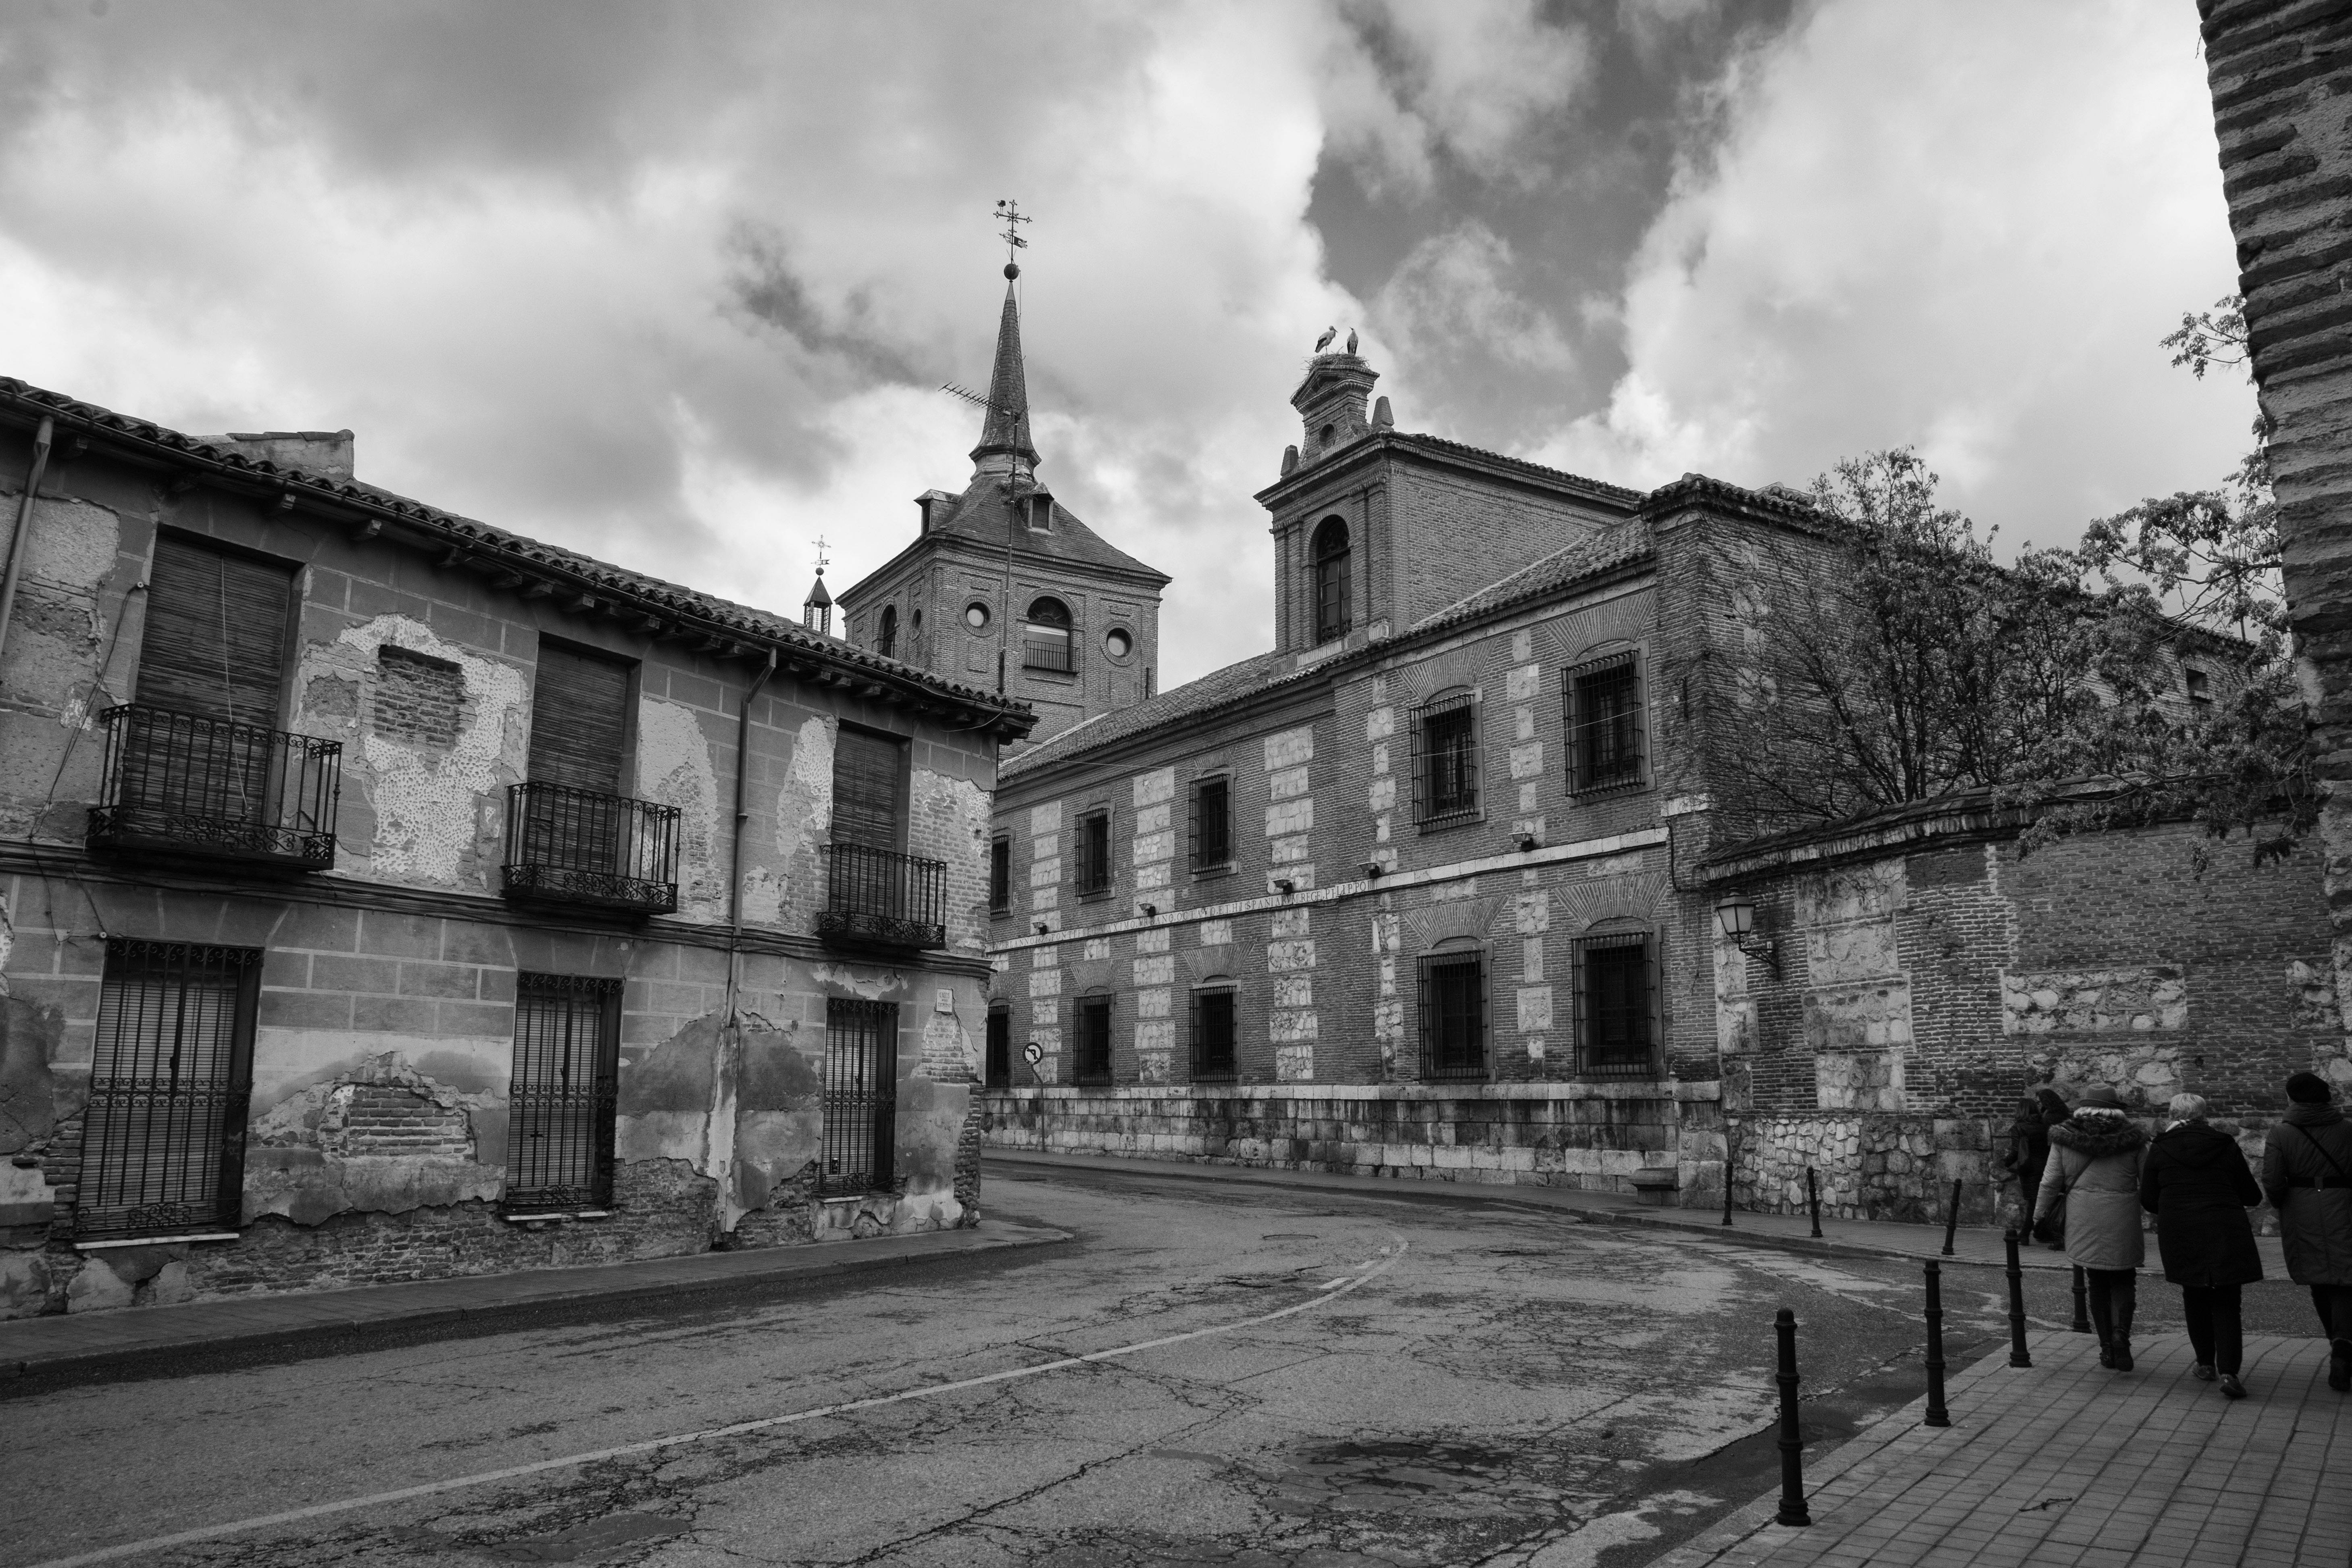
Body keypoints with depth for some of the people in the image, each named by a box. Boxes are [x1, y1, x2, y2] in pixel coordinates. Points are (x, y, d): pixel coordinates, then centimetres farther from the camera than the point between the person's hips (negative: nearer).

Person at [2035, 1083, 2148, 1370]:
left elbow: (2050, 1183, 3)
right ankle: (2121, 1332, -11)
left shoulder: (2065, 1138, 1)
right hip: (2122, 1220, -1)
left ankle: (2107, 1348, 13)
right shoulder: (2132, 1138, -1)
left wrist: (2039, 1217, 14)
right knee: (2124, 1280, 12)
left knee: (2097, 1283, 13)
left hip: (2083, 1222, 1)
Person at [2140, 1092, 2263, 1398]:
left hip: (2180, 1235, 0)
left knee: (2195, 1298, 18)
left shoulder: (2160, 1149, 1)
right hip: (2225, 1234, 0)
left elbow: (2148, 1201, 2)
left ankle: (2206, 1363, 25)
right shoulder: (2227, 1146, 1)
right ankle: (2228, 1371, -10)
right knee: (2226, 1303, 3)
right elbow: (2252, 1197, 6)